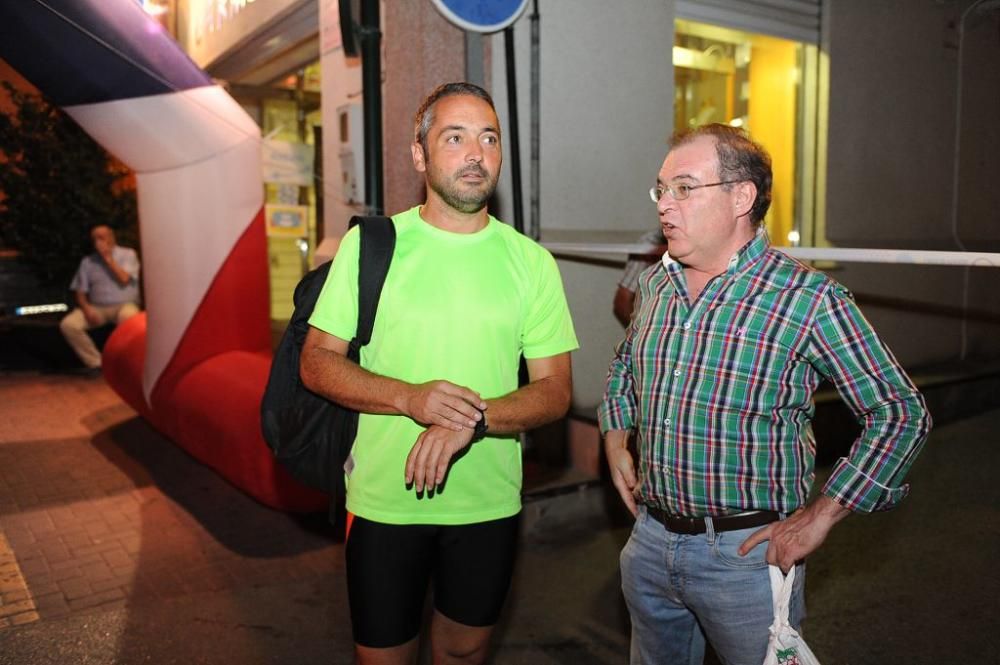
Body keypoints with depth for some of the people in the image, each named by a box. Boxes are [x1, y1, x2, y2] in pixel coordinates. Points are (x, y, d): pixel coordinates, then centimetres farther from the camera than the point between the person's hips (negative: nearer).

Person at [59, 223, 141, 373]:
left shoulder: (128, 254, 5)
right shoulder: (87, 261, 11)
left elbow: (124, 279, -11)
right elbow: (80, 292, 8)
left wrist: (108, 258, -7)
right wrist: (87, 309, -11)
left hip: (123, 305, -3)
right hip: (96, 308, 3)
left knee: (129, 317, -39)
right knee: (68, 324, -22)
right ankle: (95, 362, -8)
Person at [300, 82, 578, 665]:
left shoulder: (531, 261, -1)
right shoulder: (370, 244, -4)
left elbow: (555, 392, -3)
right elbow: (317, 363, -4)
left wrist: (473, 420, -22)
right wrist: (411, 398, -22)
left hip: (490, 503, 2)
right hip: (384, 500, -1)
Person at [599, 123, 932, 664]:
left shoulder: (810, 299, -16)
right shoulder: (655, 285, 3)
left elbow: (901, 413, -13)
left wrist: (820, 516, -14)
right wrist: (615, 441, 10)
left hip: (747, 552, -5)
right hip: (650, 542, 6)